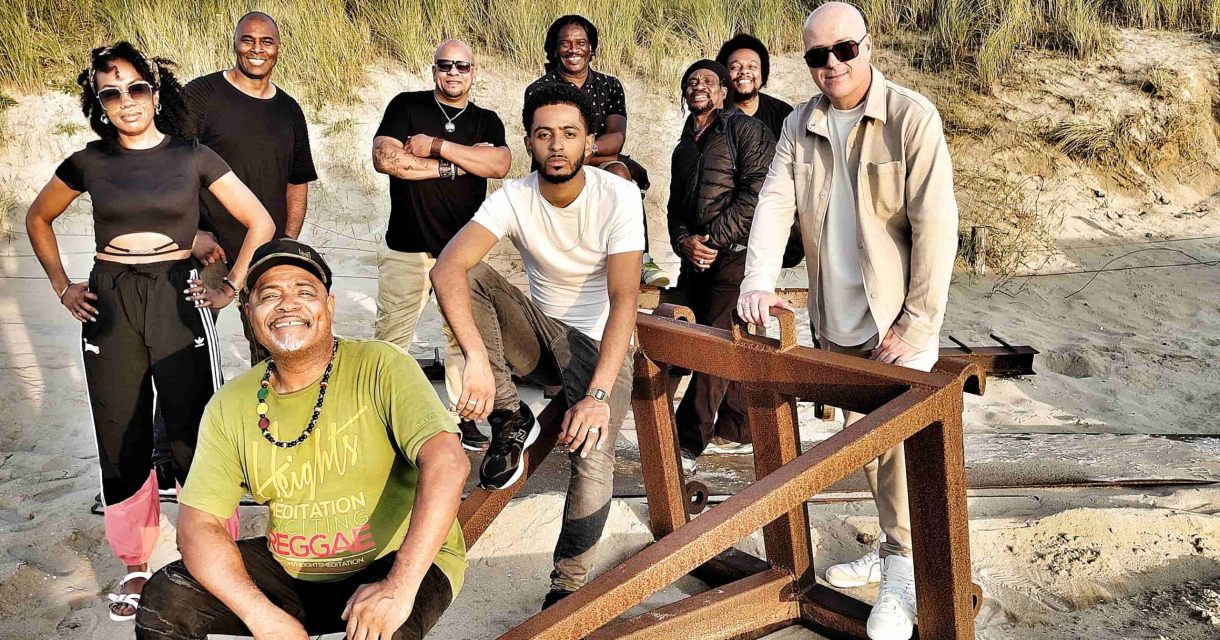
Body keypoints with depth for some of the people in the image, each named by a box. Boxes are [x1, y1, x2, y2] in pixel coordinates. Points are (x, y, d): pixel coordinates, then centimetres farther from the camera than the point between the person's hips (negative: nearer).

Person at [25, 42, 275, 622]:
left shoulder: (193, 157, 0)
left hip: (178, 299, -2)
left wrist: (231, 286, -1)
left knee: (196, 439, -5)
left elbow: (259, 223, 5)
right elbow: (38, 219, 21)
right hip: (108, 306, 2)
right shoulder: (89, 163, 5)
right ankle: (135, 566, 24)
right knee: (121, 443, 8)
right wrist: (62, 287, 12)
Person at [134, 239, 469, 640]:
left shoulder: (380, 368, -16)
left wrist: (399, 585, -36)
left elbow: (447, 463, -28)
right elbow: (197, 524, -5)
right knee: (164, 600, -9)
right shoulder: (230, 407, -2)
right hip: (290, 570, 5)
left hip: (401, 560, -4)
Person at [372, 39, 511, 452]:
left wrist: (435, 145, -13)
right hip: (407, 247, -2)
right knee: (391, 336, -1)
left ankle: (465, 417, 16)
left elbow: (500, 164, -11)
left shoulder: (486, 121, 10)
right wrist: (455, 164, -10)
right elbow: (385, 158, -11)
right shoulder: (407, 106, 4)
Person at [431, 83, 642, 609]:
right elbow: (447, 268, -26)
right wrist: (477, 357, -41)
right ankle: (510, 417, -13)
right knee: (471, 275, -23)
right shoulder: (514, 197, -11)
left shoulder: (618, 197, -17)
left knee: (592, 452, -29)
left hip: (601, 344, -3)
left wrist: (598, 395, -36)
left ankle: (568, 587, -7)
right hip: (539, 333, 3)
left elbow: (623, 300, -25)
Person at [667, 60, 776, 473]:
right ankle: (736, 433, 21)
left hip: (736, 254, -7)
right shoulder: (684, 148, 23)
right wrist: (685, 242, -5)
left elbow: (757, 192, -12)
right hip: (697, 259, 7)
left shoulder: (745, 129, 0)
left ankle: (688, 442, -11)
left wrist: (714, 239, -14)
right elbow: (676, 206, 18)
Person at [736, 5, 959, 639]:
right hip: (837, 322, 6)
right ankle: (892, 548, 34)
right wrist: (759, 280, -21)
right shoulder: (800, 125, 4)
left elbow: (934, 224, -15)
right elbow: (774, 201, -5)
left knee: (898, 438, -7)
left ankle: (903, 572, 9)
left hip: (897, 322, -6)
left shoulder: (912, 118, -13)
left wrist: (919, 322, -17)